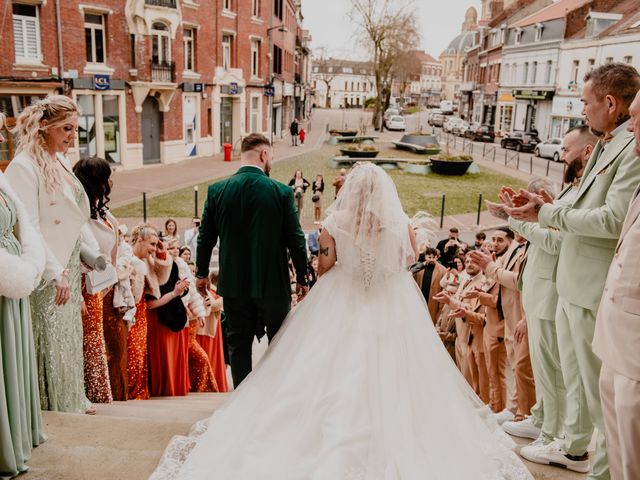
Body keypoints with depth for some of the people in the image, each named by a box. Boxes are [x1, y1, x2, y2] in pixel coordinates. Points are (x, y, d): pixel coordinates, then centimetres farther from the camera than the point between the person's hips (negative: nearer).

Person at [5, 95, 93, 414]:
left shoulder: (61, 161, 10)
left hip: (69, 268, 8)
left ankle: (73, 401, 31)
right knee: (49, 344, 3)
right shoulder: (24, 166, -14)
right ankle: (52, 408, 18)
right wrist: (56, 273, -20)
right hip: (47, 277, -8)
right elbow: (29, 229, -19)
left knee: (70, 338, 17)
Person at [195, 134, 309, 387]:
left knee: (239, 344, 13)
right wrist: (302, 278, 5)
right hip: (273, 282, -2)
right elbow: (295, 239, -6)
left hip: (234, 283, 2)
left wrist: (202, 273, 17)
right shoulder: (282, 191, -10)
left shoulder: (217, 190, -2)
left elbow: (205, 237, 4)